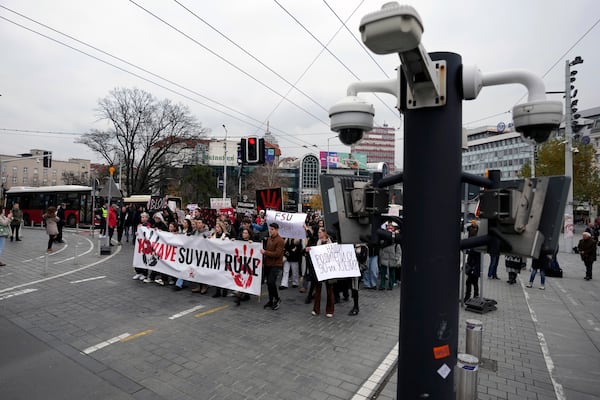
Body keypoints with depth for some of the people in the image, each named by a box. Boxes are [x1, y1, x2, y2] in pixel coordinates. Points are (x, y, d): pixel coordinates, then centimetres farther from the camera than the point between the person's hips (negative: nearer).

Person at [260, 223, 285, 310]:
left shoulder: (280, 240, -13)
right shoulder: (268, 238, 9)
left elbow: (277, 254, -20)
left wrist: (265, 252, -17)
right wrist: (263, 261, 9)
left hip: (276, 265, -7)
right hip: (267, 264, 7)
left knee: (271, 282, -15)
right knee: (269, 283, 11)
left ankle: (277, 299, 7)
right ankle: (271, 301, 25)